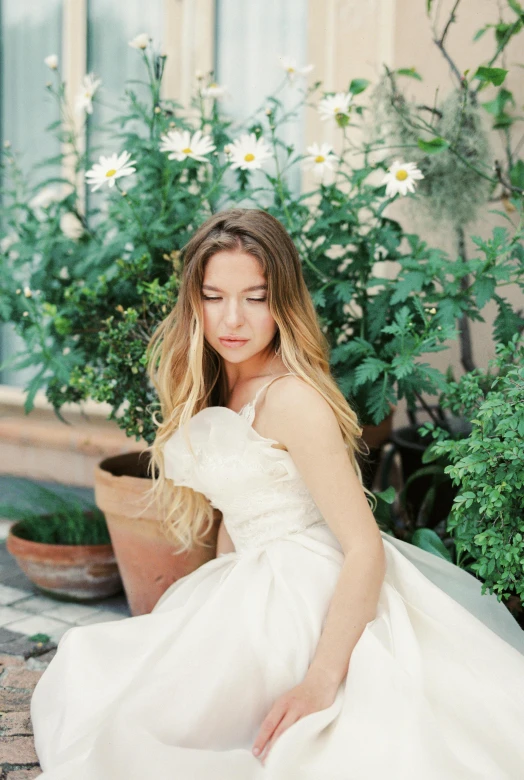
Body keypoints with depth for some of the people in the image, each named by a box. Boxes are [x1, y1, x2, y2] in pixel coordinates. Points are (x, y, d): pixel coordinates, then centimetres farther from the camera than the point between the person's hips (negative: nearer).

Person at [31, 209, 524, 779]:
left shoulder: (291, 399, -21)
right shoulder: (217, 391, 6)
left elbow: (365, 548, -25)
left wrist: (320, 681, -30)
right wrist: (213, 604, 12)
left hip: (311, 599, -9)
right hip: (259, 592, 9)